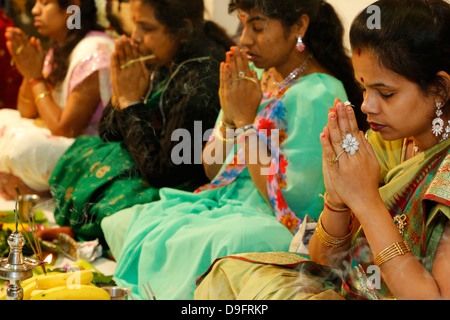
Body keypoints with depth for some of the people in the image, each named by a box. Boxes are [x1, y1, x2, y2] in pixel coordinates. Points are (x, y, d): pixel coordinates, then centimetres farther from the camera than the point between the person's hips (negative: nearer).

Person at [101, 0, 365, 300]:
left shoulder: (318, 95, -17)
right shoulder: (253, 75, 8)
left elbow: (285, 201, -21)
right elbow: (212, 169, 12)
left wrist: (246, 120, -17)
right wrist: (230, 116, -8)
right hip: (224, 202, 9)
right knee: (118, 225, 1)